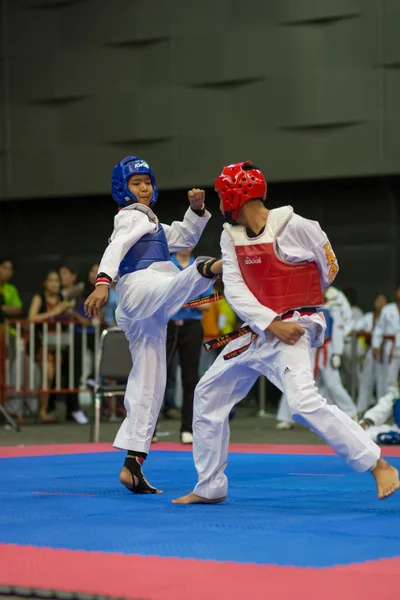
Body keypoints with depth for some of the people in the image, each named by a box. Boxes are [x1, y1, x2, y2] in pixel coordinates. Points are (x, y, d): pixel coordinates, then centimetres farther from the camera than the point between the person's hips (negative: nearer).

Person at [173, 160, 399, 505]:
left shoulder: (294, 227, -15)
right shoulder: (231, 236, 3)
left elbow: (329, 270, -1)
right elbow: (235, 290, -7)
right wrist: (272, 323, -19)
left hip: (293, 328, -8)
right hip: (256, 331, 8)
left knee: (305, 403, -28)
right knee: (208, 395, 12)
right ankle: (210, 487, 25)